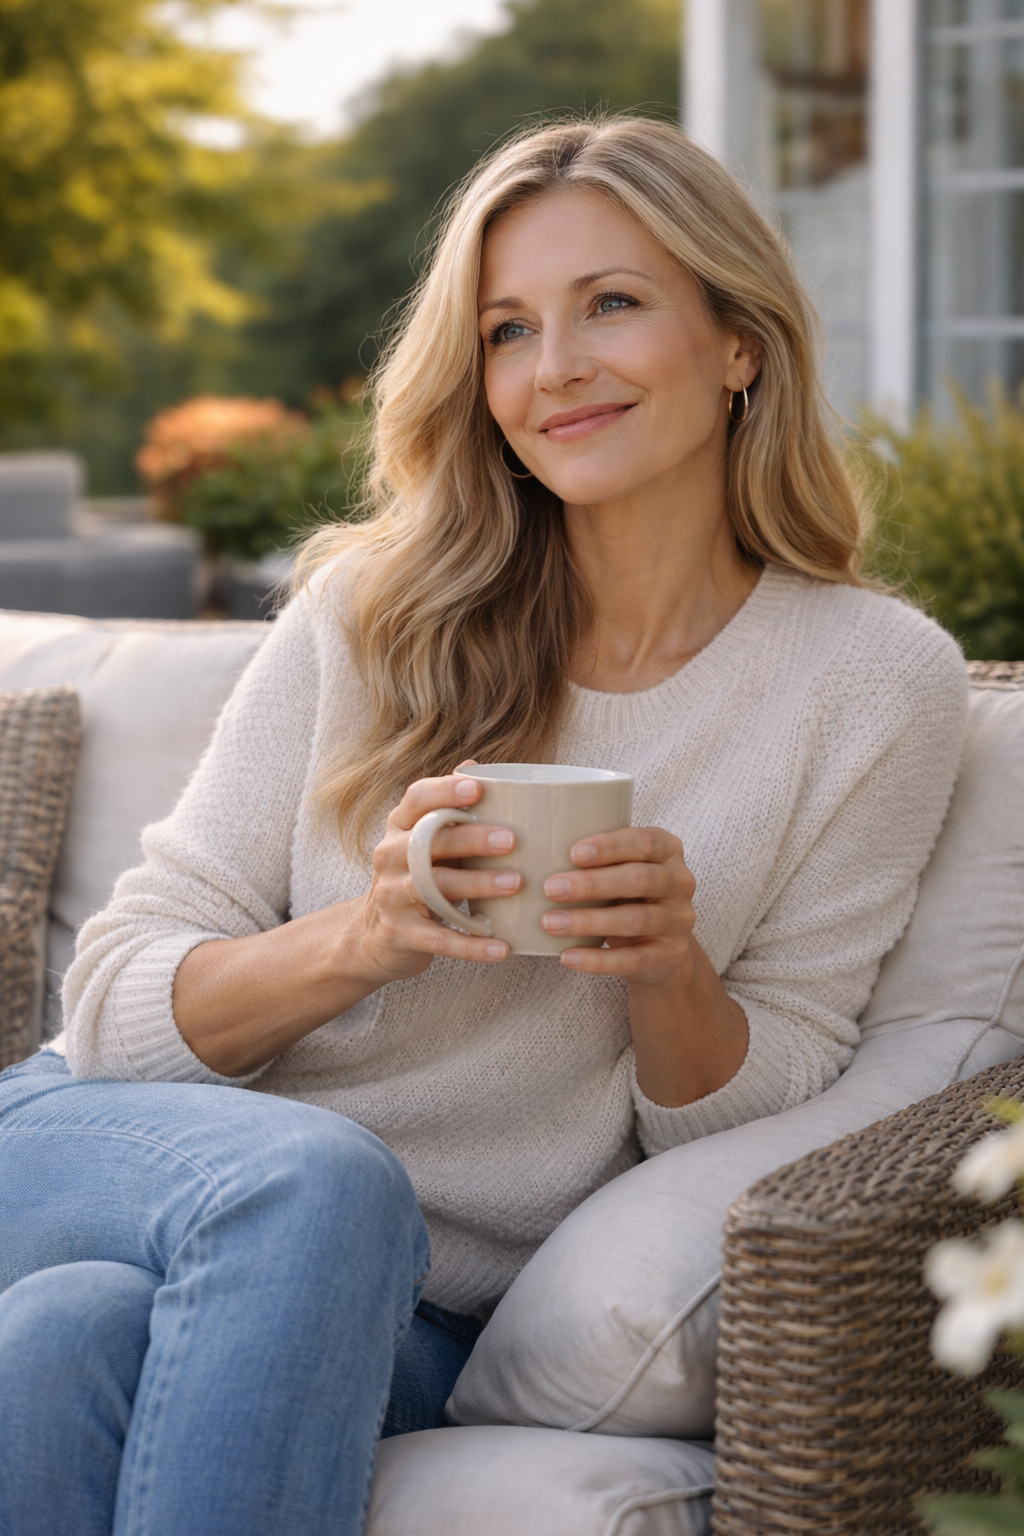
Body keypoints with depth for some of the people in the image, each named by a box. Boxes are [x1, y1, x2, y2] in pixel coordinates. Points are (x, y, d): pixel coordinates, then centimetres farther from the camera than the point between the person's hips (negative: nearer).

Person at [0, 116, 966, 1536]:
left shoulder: (878, 683, 0)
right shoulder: (374, 608, 2)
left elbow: (749, 1123, 2)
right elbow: (121, 1003, -1)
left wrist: (667, 968, -20)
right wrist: (365, 935, -21)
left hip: (429, 1327, -1)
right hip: (140, 1160, 2)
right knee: (315, 1183, -35)